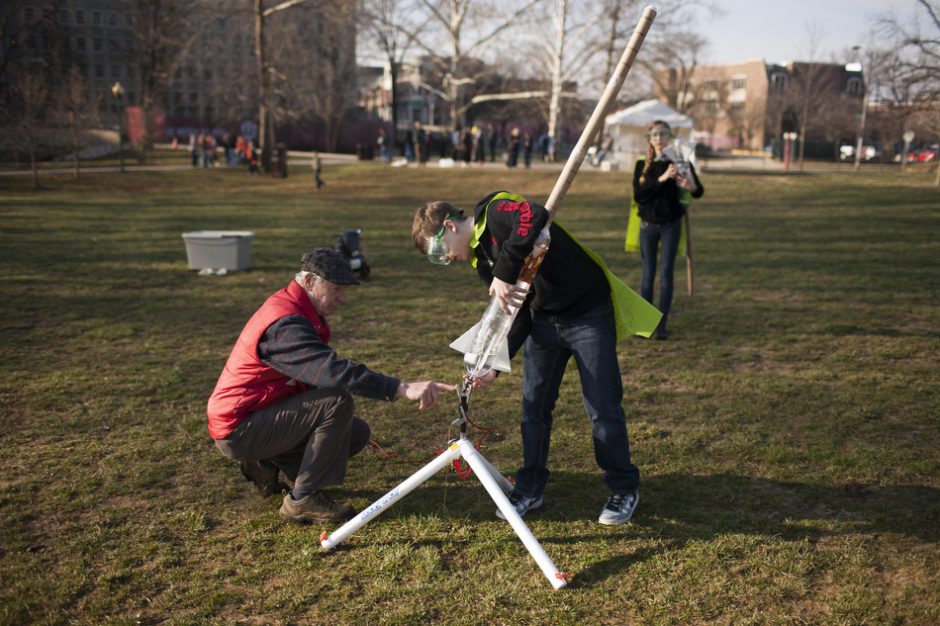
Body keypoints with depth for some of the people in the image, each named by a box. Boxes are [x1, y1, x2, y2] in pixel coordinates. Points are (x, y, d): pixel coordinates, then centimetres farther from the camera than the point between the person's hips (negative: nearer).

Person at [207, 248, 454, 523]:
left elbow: (321, 371, 12)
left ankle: (267, 463, 10)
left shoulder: (300, 312, 8)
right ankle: (304, 499, -15)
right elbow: (335, 372, -39)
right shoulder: (285, 324, -25)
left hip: (257, 415, 10)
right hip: (238, 430, -10)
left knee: (357, 433, 3)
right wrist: (404, 388, -47)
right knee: (338, 402, -26)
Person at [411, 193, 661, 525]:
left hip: (589, 315, -8)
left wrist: (506, 272, -39)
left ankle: (624, 489, 18)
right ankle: (529, 488, 24)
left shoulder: (495, 211, -17)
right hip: (544, 321, 8)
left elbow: (535, 217, -41)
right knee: (534, 406, 8)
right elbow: (516, 315, 7)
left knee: (602, 408, -2)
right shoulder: (481, 259, 8)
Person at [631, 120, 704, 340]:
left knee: (666, 273, -5)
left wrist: (691, 186, -27)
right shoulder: (642, 165, 3)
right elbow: (638, 195, -9)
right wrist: (661, 179, -21)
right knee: (648, 274, 5)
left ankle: (662, 325, -3)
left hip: (671, 225, -1)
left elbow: (699, 192, -3)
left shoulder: (679, 162, 0)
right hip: (648, 224, 1)